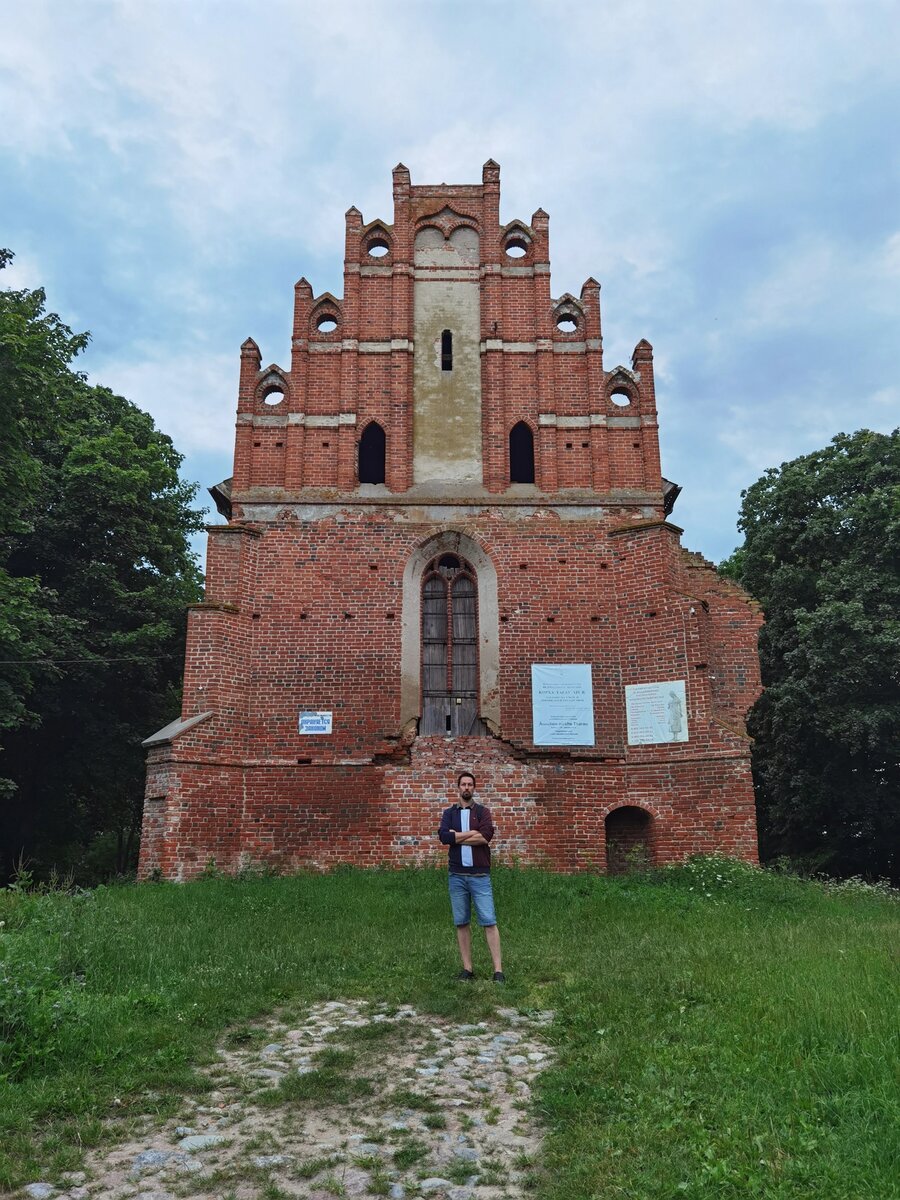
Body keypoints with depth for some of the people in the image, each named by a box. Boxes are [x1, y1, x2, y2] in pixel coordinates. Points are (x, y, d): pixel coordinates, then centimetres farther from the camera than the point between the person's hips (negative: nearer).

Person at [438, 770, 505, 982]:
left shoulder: (482, 812, 4)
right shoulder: (449, 813, 9)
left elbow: (486, 836, -15)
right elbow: (443, 836, -10)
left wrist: (457, 836, -10)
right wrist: (473, 833, -12)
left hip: (479, 875, -2)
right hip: (457, 876, 2)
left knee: (489, 922, -4)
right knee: (461, 923, 7)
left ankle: (498, 970, -2)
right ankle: (467, 969, 16)